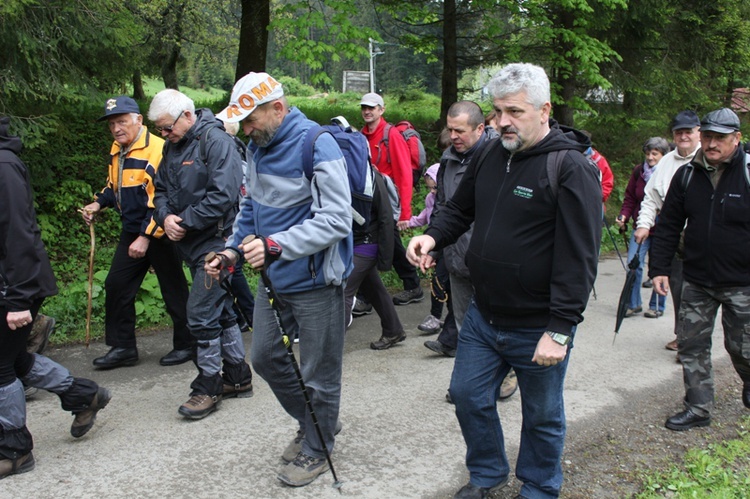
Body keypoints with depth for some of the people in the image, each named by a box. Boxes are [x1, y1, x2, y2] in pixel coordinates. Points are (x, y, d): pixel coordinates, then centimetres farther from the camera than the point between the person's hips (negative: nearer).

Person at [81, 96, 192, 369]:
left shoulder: (158, 149, -19)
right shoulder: (117, 151, 10)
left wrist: (147, 236, -22)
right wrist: (98, 203, 5)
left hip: (159, 234, -9)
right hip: (131, 232, 9)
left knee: (173, 291, 4)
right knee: (116, 287, 10)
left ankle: (186, 345, 20)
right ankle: (123, 347, 21)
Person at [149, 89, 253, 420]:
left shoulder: (216, 141, -14)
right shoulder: (172, 147, 13)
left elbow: (223, 195, -23)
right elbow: (161, 190, 17)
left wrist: (185, 222, -17)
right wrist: (165, 216, -5)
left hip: (215, 242, -9)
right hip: (191, 245, 9)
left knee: (202, 314, -7)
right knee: (221, 310, 15)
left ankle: (209, 386, 7)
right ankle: (238, 378, 26)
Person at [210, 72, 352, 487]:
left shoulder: (317, 146, -20)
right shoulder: (258, 147, 6)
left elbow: (335, 219, -27)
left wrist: (275, 246, -34)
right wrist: (234, 250, 5)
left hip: (315, 281, -8)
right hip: (274, 278, 9)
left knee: (317, 374, 7)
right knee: (264, 358, 18)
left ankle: (315, 450, 29)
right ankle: (311, 423, 40)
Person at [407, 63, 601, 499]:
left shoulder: (571, 168, -18)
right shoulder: (491, 156, 4)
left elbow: (579, 256, -21)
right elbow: (460, 209, 17)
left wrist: (560, 329, -23)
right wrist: (433, 235, -5)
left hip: (537, 330, -6)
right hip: (483, 316, 7)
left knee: (542, 417, 14)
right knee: (468, 396, 17)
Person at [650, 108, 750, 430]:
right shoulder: (687, 175, 3)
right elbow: (669, 225, 7)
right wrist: (659, 267, 2)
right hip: (696, 280, 3)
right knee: (691, 343, 5)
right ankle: (698, 409, 18)